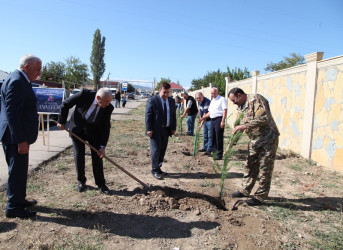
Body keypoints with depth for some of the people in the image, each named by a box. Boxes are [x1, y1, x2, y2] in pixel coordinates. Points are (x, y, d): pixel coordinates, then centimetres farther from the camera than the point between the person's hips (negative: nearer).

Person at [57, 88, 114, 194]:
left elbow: (106, 128, -15)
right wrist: (62, 122, -5)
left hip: (94, 132, 1)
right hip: (77, 128, 0)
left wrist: (102, 146, -21)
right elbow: (65, 104, -11)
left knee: (97, 156, -2)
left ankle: (101, 184, 11)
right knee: (79, 156, 3)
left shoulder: (108, 108, -20)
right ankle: (81, 181, 22)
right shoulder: (85, 94, -26)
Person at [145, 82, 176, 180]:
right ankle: (155, 170, 9)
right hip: (156, 130, -5)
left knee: (162, 150, 11)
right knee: (156, 150, -2)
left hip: (166, 130, 6)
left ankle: (158, 168, 23)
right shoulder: (152, 100, -7)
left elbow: (173, 115, 14)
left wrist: (173, 128, 8)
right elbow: (148, 115, -9)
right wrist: (149, 129, -14)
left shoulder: (171, 101, 9)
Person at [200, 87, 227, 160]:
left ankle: (220, 154, 0)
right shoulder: (212, 101, 20)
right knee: (213, 137, 13)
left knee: (219, 137, -6)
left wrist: (223, 121, -21)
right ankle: (214, 151, 25)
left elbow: (225, 110, -14)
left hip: (219, 119, -8)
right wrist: (203, 117, 16)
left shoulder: (222, 99, -5)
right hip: (212, 120, 8)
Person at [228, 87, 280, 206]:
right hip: (254, 140, 9)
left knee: (265, 169, 0)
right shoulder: (241, 108, 11)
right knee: (251, 166, 15)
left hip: (268, 139, -9)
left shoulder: (256, 99, -17)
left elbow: (264, 118, -29)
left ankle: (260, 196, 10)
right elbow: (238, 127, 16)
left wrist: (245, 126, -28)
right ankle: (245, 190, 28)